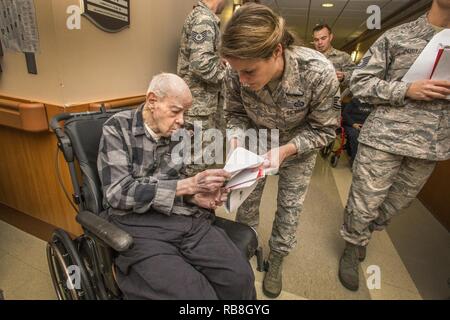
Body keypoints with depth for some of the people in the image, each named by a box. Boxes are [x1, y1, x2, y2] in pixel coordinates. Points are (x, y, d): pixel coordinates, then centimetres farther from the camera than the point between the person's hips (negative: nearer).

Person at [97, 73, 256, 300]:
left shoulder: (178, 133, 9)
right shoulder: (118, 128, -4)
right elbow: (118, 192, -14)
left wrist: (195, 196, -5)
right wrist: (187, 185, -19)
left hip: (186, 217, 4)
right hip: (139, 225, -3)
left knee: (240, 278, -15)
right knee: (194, 294, -22)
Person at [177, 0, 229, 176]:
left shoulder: (205, 17, 17)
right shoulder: (204, 19, -15)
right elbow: (200, 64, -27)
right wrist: (227, 75, -13)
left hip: (204, 102, 10)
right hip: (198, 103, -10)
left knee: (201, 156, 19)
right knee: (195, 161, -1)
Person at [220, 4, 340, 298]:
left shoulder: (319, 72, -35)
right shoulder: (236, 75, -27)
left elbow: (325, 129, -20)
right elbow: (235, 113, -7)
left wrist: (286, 150, -33)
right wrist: (237, 135, -28)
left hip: (299, 147, -1)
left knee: (290, 208, 7)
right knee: (246, 200, 11)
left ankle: (276, 262, 35)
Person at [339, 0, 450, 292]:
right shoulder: (397, 37, 1)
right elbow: (359, 83, -3)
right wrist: (406, 89, -15)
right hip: (385, 137, -4)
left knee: (396, 204, 18)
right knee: (364, 204, 2)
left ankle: (365, 235, 43)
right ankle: (352, 247, 28)